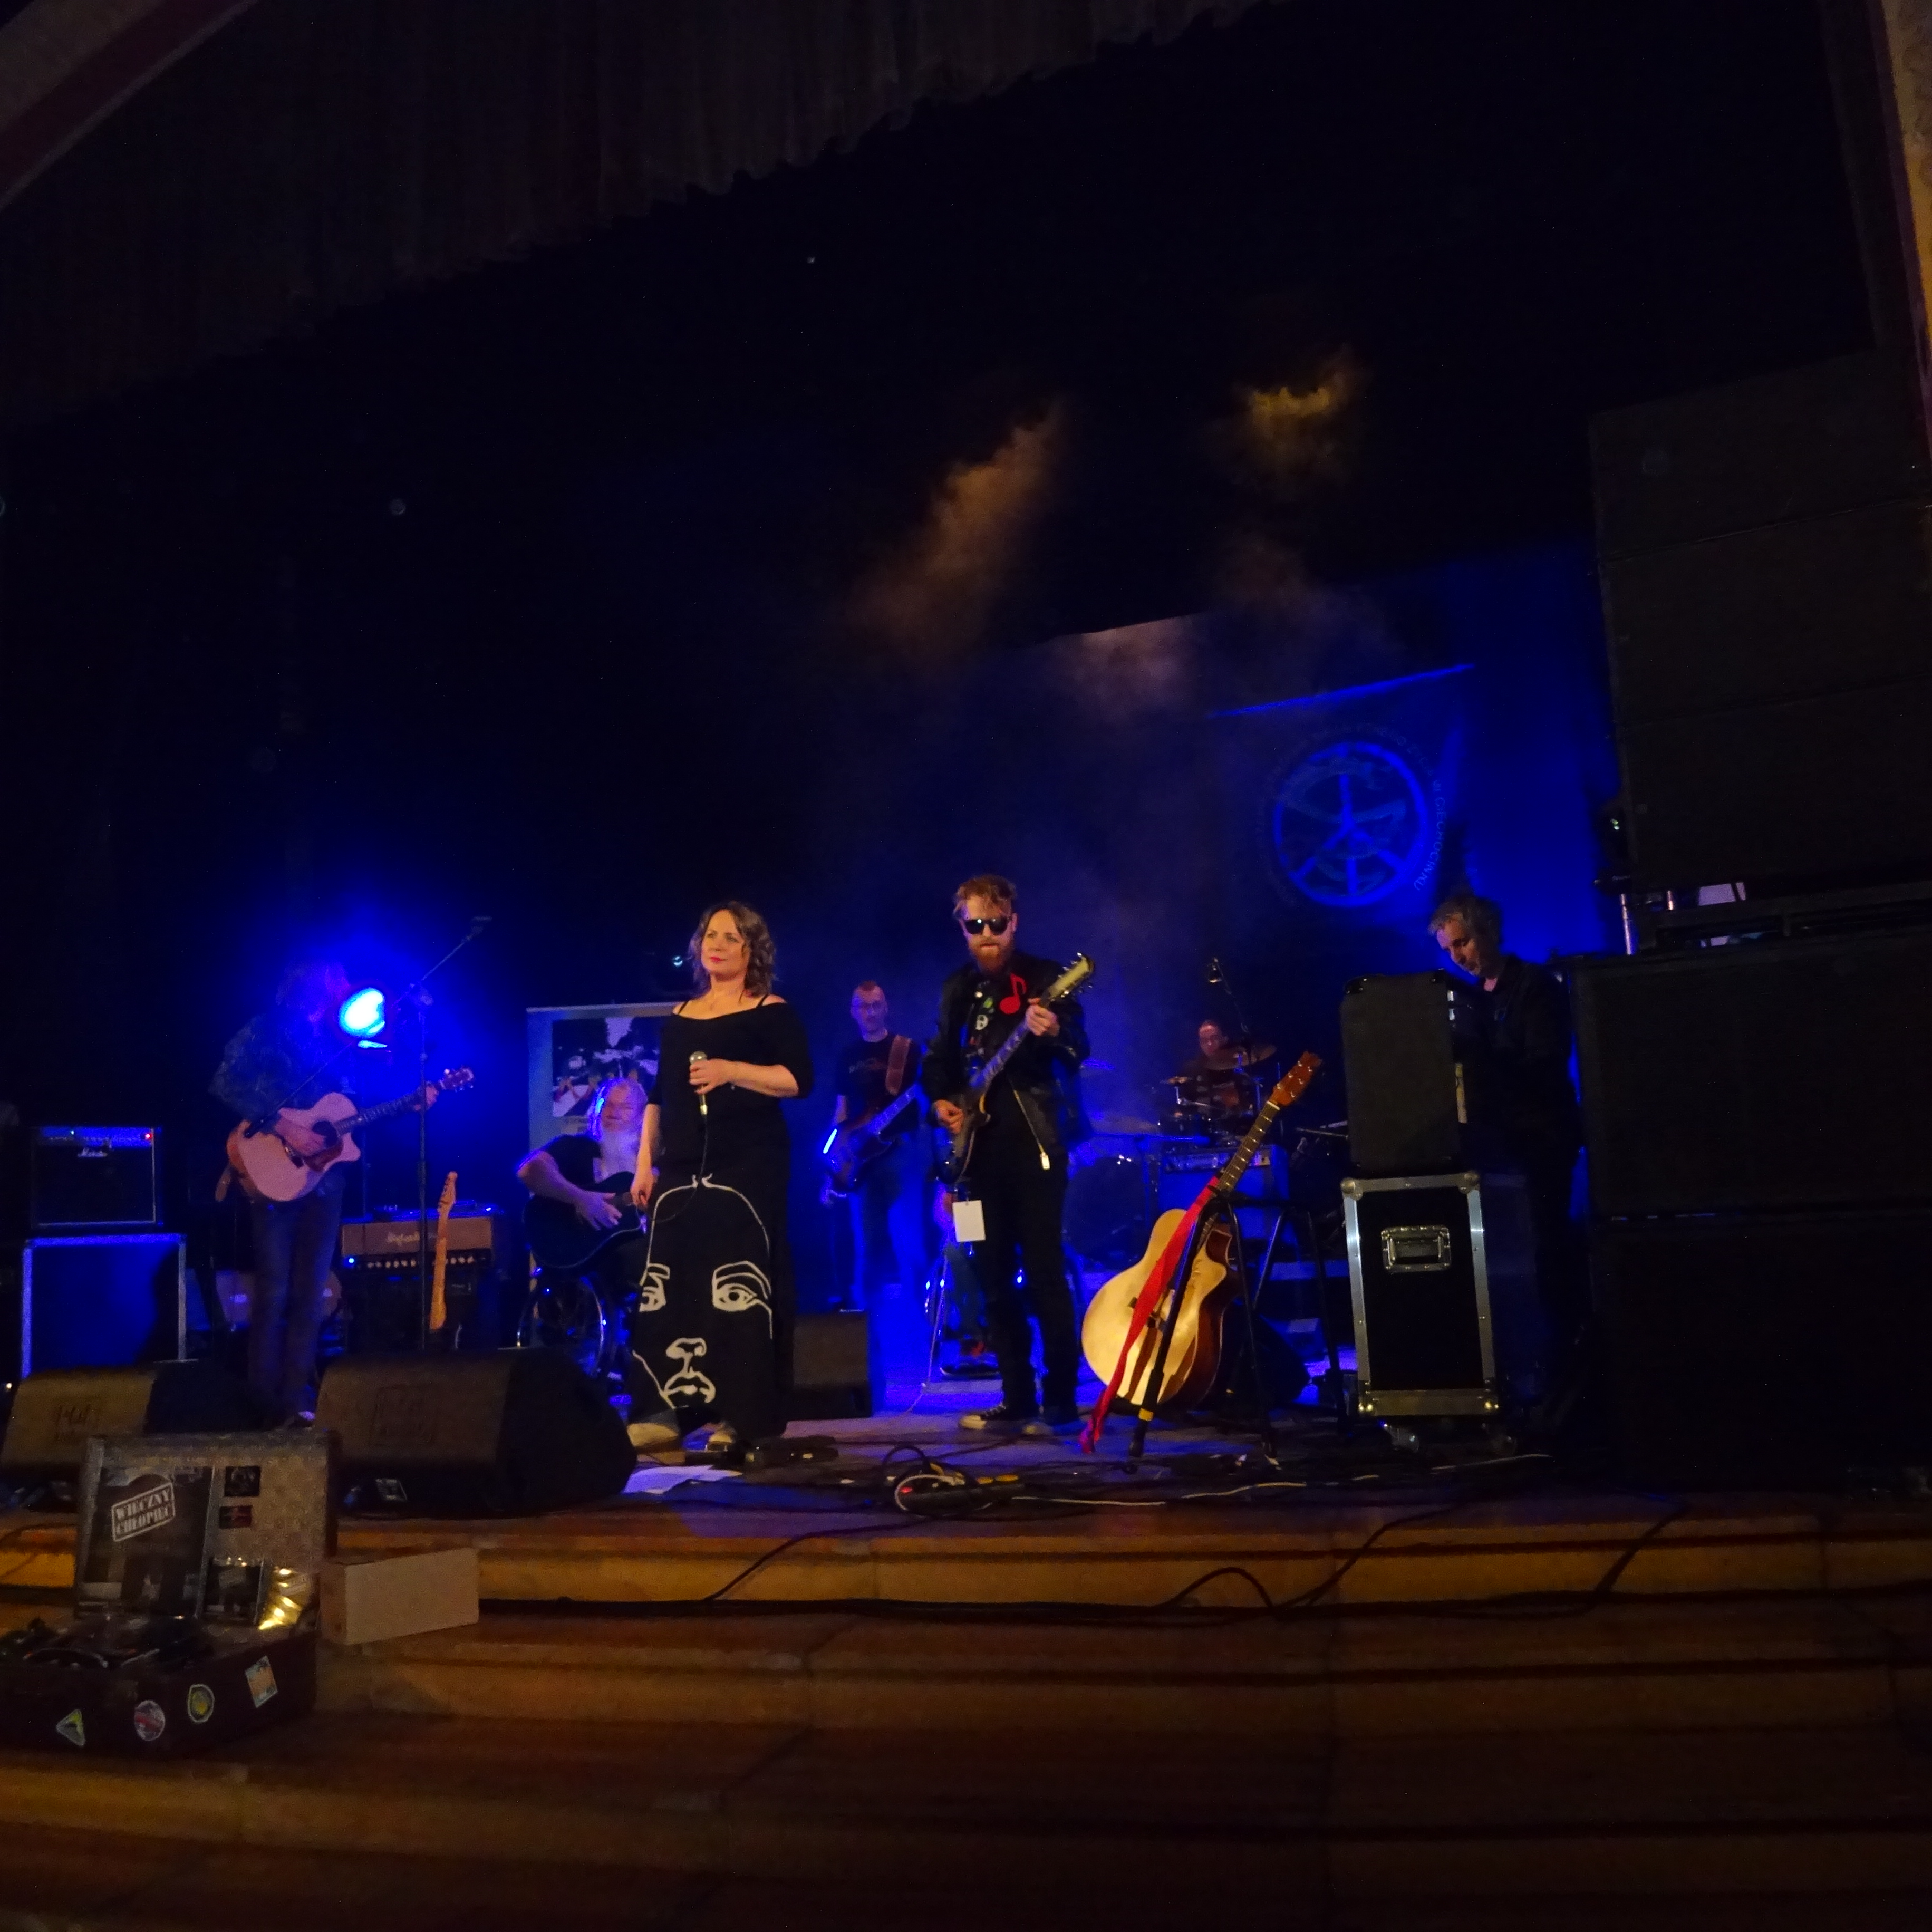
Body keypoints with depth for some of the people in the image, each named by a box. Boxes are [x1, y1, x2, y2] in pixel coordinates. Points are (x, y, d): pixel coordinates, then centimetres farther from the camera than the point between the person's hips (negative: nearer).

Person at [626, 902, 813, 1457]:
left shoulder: (771, 1012, 1)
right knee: (666, 1288, 1)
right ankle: (665, 1412, 5)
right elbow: (658, 1097, 18)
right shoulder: (680, 1018, 18)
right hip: (682, 1170, 6)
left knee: (740, 1289, -10)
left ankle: (742, 1418, -7)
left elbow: (799, 1080, -11)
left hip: (748, 1168, -6)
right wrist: (645, 1163, 11)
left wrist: (731, 1070, -20)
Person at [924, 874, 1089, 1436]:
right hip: (980, 1145, 6)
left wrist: (1055, 1034, -34)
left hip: (1034, 1140, -6)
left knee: (1045, 1272, -7)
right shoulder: (958, 988, 13)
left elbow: (1079, 1050, -13)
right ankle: (1018, 1399, 16)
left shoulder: (1044, 977, -3)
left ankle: (1060, 1402, 0)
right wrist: (941, 1102, 3)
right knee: (995, 1275, 8)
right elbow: (939, 1059, 21)